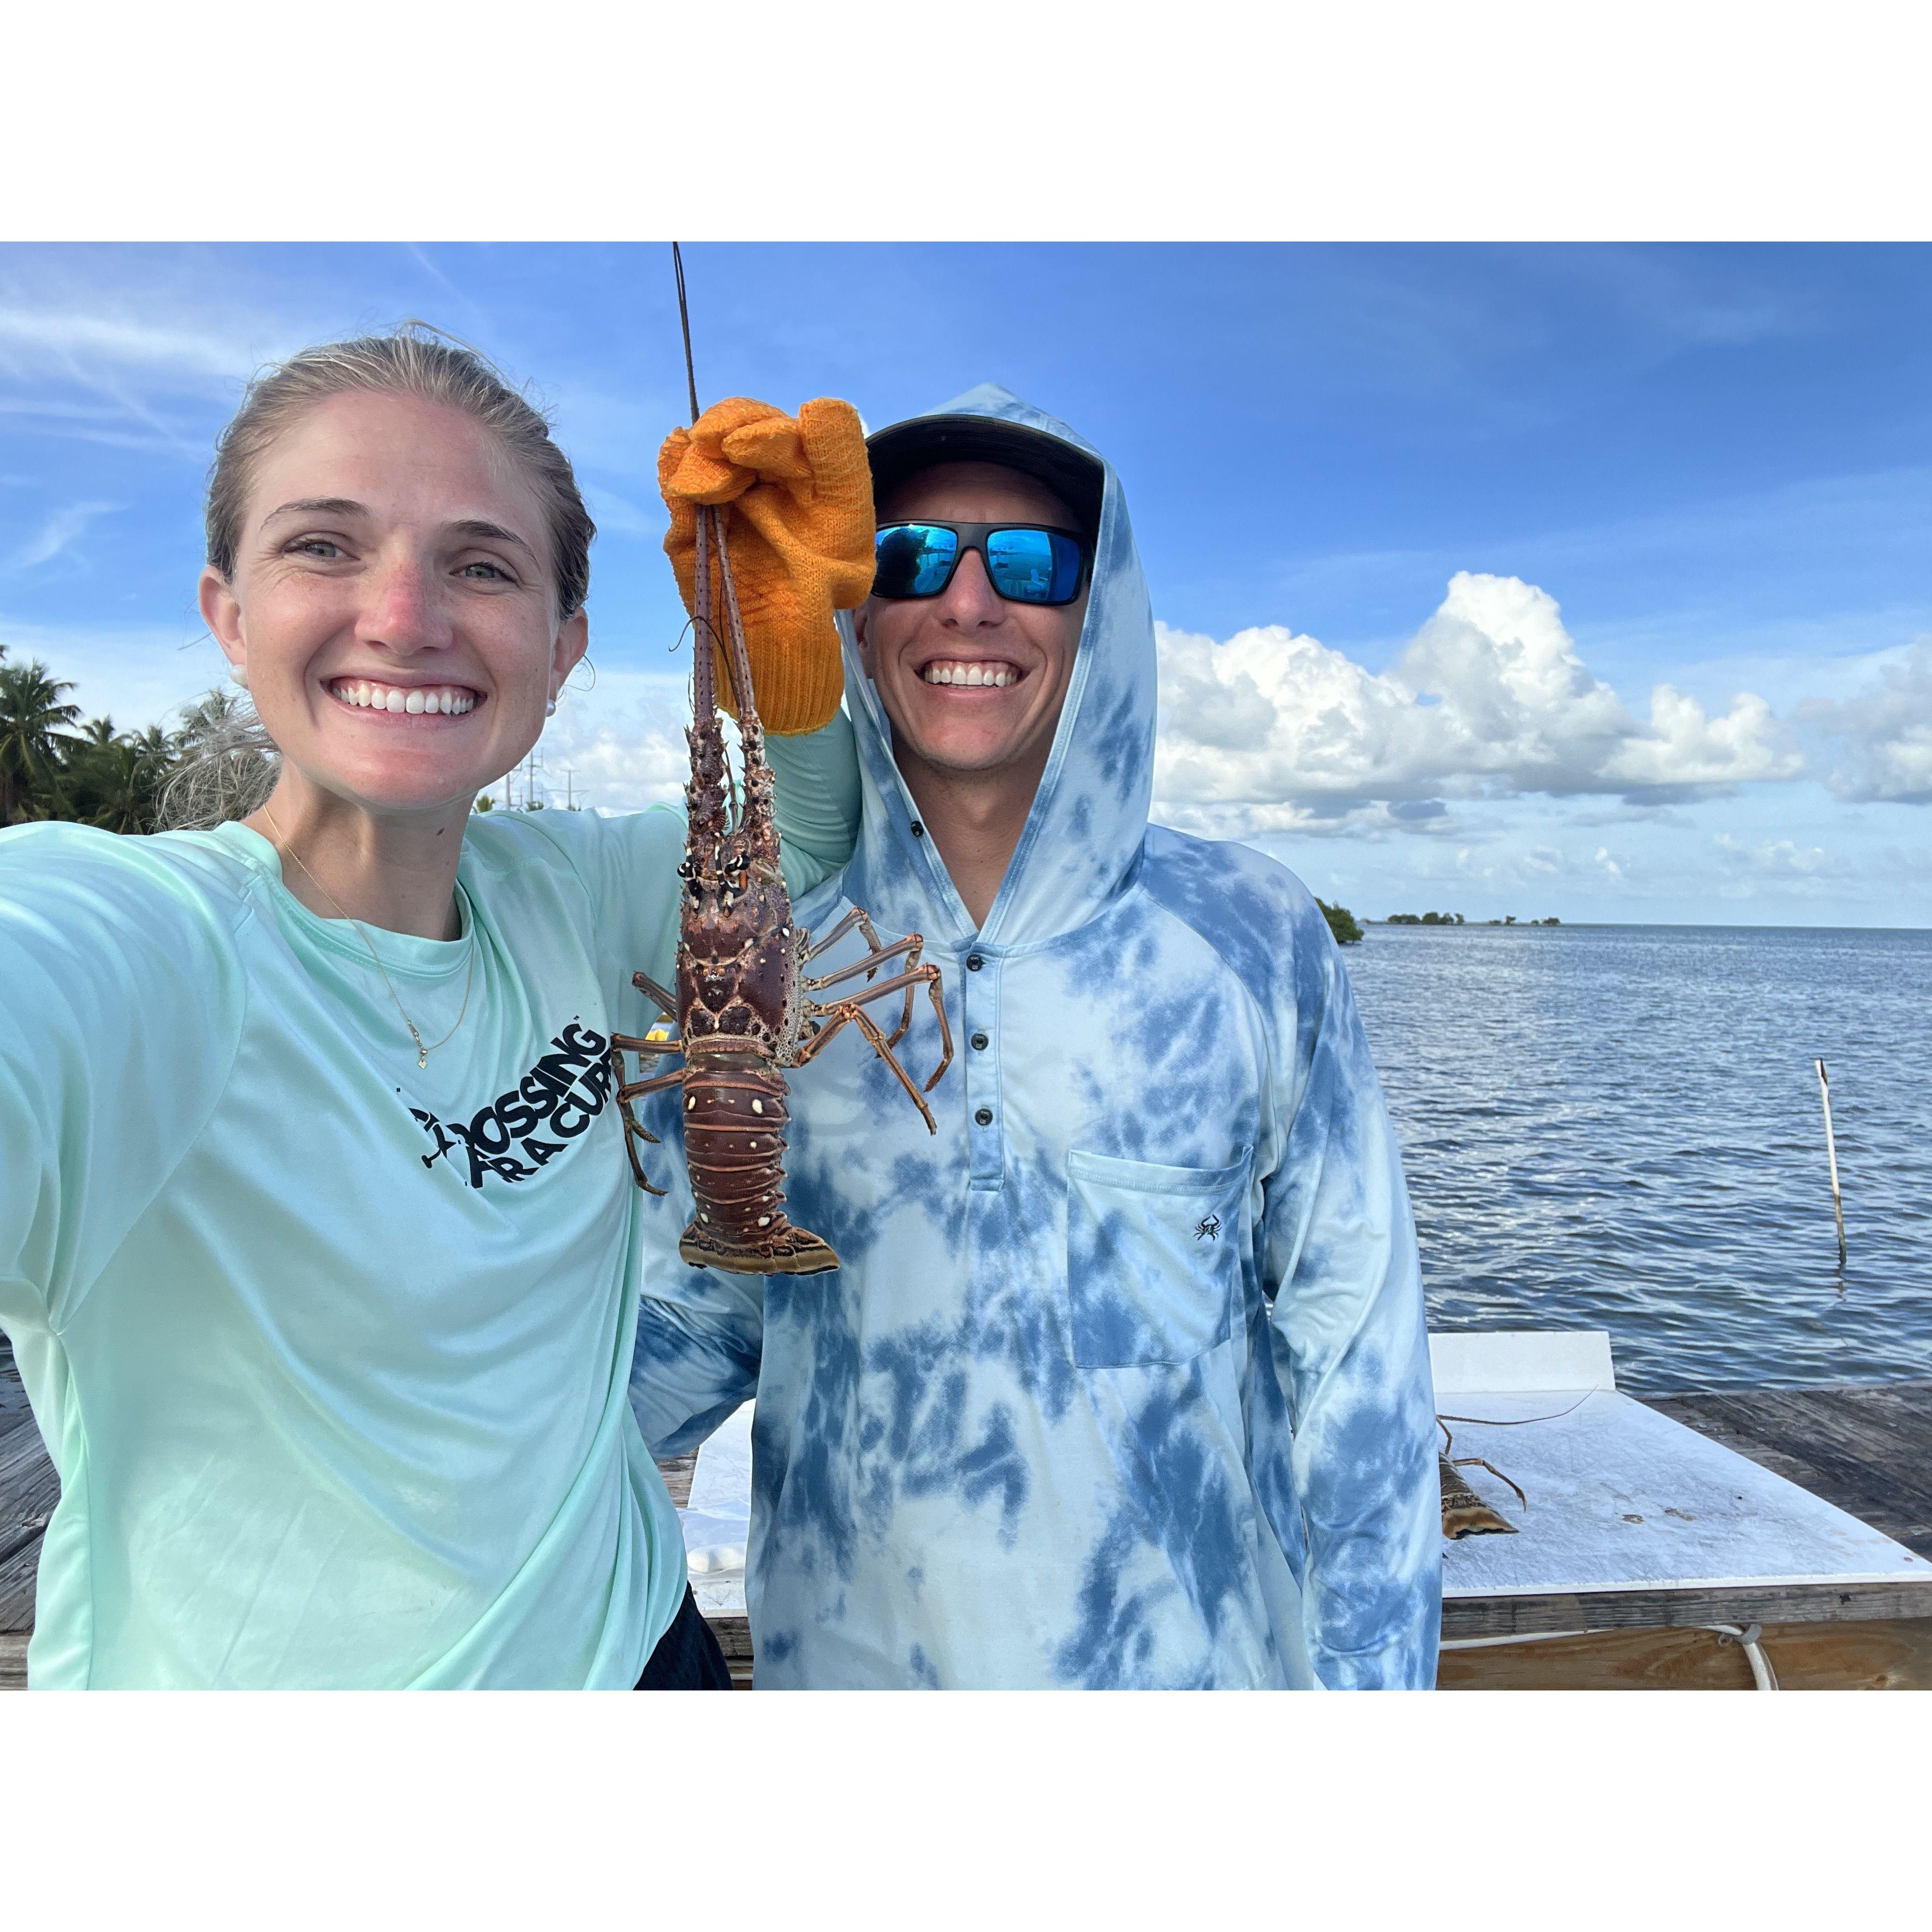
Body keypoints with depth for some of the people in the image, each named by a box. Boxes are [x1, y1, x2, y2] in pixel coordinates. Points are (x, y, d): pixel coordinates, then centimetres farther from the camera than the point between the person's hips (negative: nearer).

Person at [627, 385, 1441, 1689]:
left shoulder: (1259, 943, -10)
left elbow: (1352, 1353, -6)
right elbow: (703, 1312, 0)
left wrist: (1371, 1678, -4)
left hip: (1183, 1654, -1)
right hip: (846, 1653, 2)